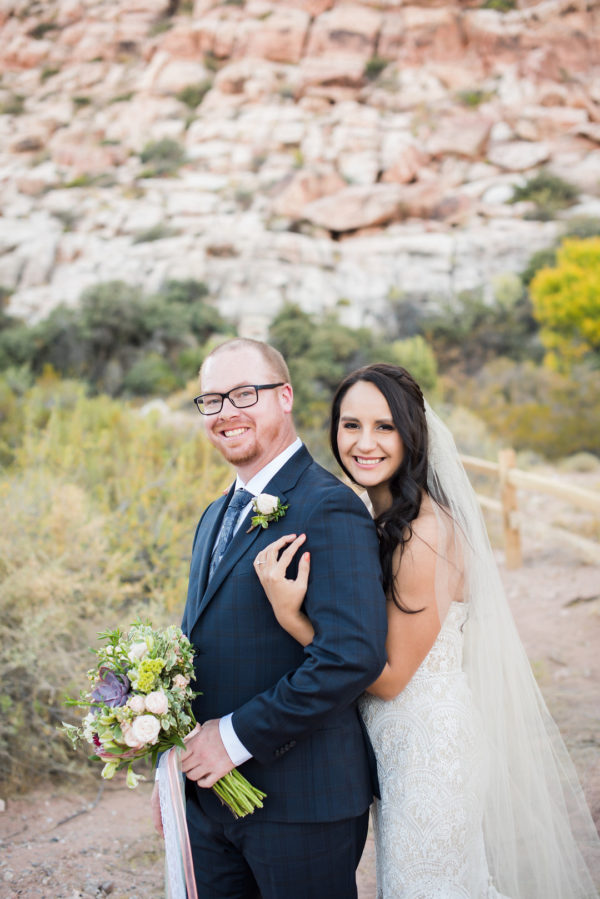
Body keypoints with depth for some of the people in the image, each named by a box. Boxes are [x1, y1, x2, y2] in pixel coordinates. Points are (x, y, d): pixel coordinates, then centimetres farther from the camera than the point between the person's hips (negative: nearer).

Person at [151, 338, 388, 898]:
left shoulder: (329, 508, -16)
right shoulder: (215, 518, 14)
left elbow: (353, 656, -26)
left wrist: (238, 736, -20)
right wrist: (176, 773, 14)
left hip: (300, 804, -8)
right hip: (209, 797, 8)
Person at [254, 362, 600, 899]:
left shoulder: (424, 534, -25)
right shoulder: (386, 519, 3)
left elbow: (390, 676, -21)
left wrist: (290, 615, -27)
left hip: (429, 748, -9)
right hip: (399, 743, 9)